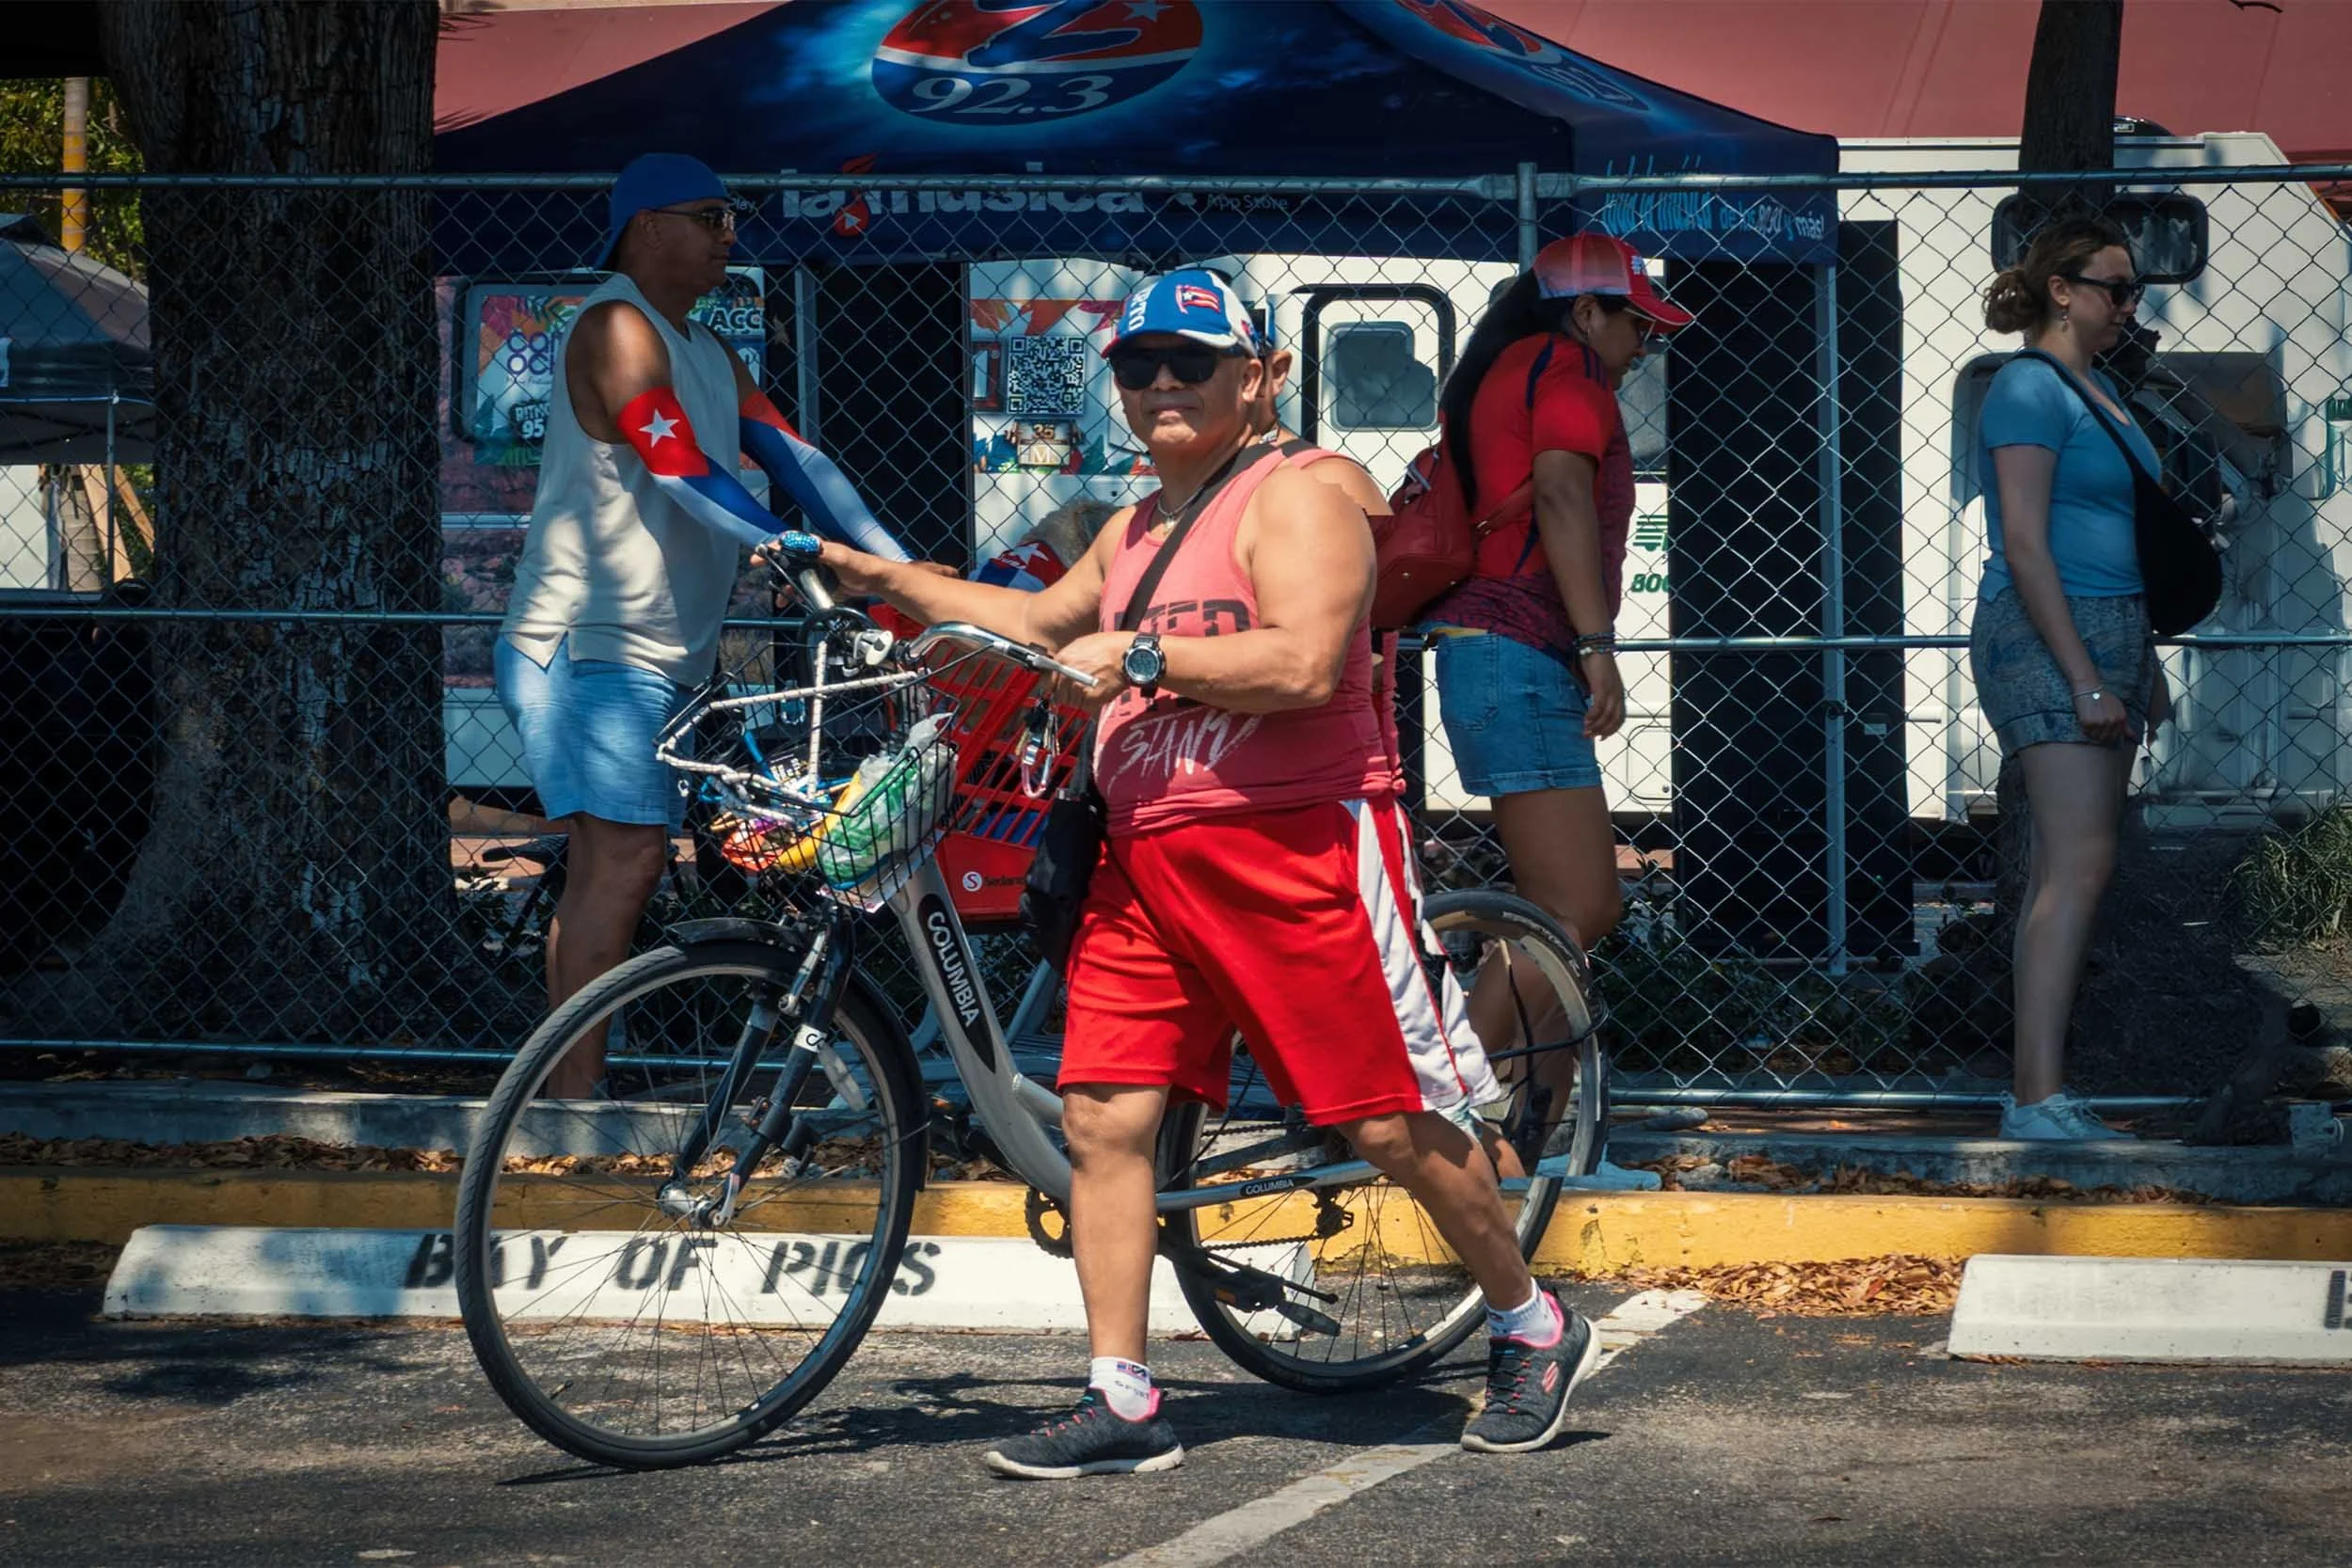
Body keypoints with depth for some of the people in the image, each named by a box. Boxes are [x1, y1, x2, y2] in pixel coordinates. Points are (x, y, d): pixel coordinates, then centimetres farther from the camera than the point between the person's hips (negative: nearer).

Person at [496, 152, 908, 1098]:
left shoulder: (707, 354, 20)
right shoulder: (617, 329, -10)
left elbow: (791, 459, 11)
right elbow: (682, 470, -21)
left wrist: (899, 567, -1)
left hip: (661, 655, 10)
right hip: (589, 644, -10)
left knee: (605, 869, 7)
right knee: (626, 855, -17)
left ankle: (566, 1090, 7)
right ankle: (576, 1091, -20)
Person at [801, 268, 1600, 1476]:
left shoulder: (1293, 503, -6)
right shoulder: (1134, 533, 20)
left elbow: (1303, 664, -21)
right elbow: (1041, 624, 38)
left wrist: (1139, 657, -18)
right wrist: (888, 583, 32)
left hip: (1295, 849, -8)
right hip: (1147, 863, 8)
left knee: (1392, 1123, -4)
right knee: (1100, 1117, -3)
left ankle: (1534, 1333, 16)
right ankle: (1120, 1401, 1)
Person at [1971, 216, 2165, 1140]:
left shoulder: (2099, 391, 19)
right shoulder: (2030, 389, -10)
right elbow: (2023, 545, -16)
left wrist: (2145, 666, 23)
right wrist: (2085, 680, -20)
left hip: (2105, 640, 9)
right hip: (2046, 641, -9)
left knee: (2061, 868, 7)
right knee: (2080, 864, -16)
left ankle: (2033, 1091, 7)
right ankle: (2040, 1096, -20)